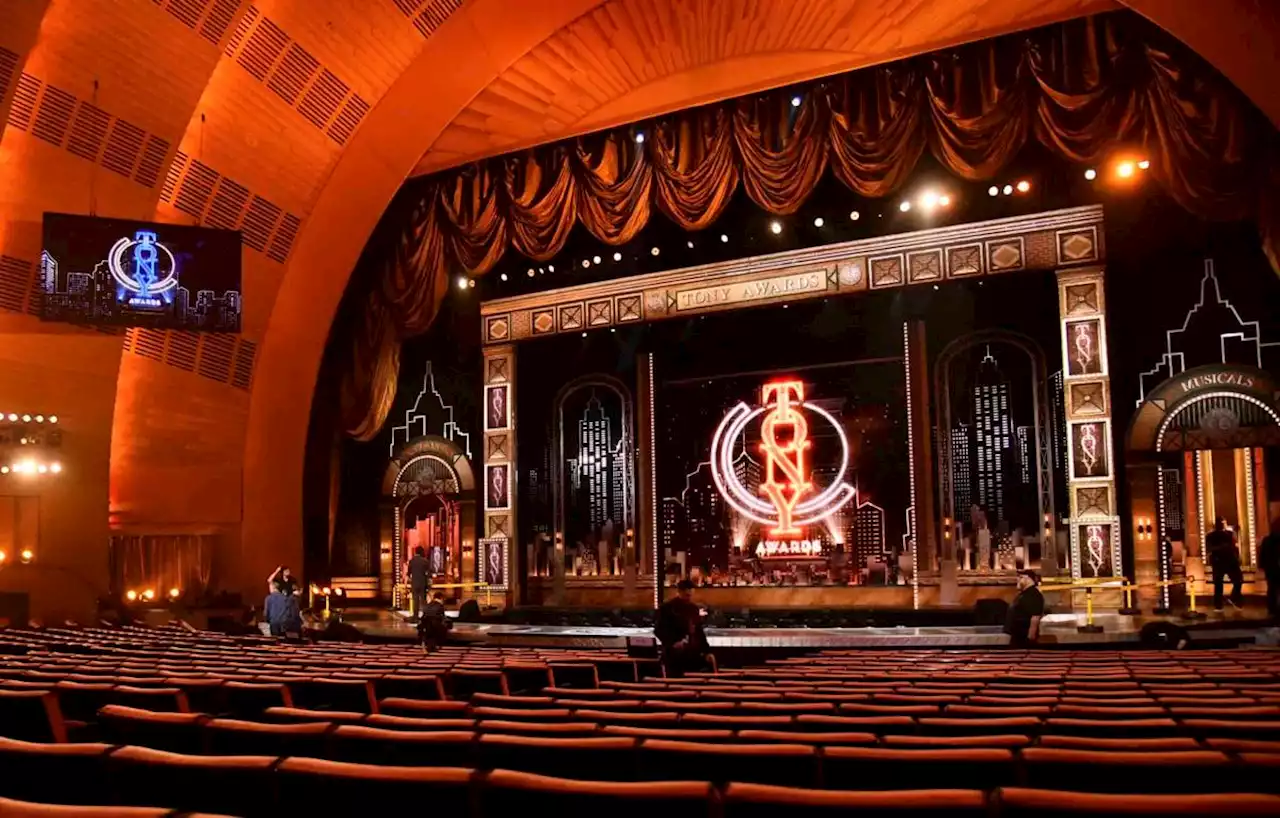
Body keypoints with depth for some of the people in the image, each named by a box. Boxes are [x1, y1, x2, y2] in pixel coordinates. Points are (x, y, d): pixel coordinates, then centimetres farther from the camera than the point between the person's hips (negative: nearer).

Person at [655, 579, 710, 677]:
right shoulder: (667, 608, -5)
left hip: (693, 655, 6)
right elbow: (659, 631, -8)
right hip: (674, 656, -5)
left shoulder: (694, 608, 13)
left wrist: (706, 651, 13)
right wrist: (672, 643, -23)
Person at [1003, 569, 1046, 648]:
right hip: (1017, 636, 11)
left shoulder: (1034, 595, -17)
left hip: (1025, 637, -11)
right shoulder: (1023, 594, 17)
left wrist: (1031, 637, -26)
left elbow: (1035, 618, -24)